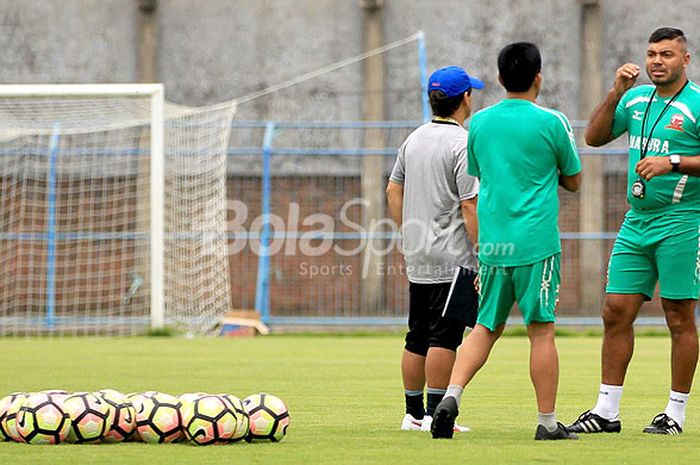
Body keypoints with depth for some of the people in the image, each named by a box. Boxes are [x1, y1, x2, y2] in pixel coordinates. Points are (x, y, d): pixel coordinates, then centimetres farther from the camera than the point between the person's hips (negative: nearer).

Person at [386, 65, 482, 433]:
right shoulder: (462, 143, -13)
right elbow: (470, 207, -17)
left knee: (417, 338, 11)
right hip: (452, 258, -8)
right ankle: (435, 414, -8)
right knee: (444, 338, -6)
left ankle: (413, 414, 15)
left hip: (417, 256, 8)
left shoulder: (414, 139, 12)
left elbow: (393, 190, 19)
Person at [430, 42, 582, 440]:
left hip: (492, 242, 4)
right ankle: (547, 422, 4)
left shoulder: (479, 122, 7)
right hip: (536, 243, -4)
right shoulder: (551, 122, -6)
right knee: (542, 330, 1)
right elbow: (573, 181, 5)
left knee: (486, 328, 12)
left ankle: (452, 395, -6)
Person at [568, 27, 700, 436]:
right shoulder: (636, 98, 13)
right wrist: (616, 92, 2)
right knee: (616, 311, 3)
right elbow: (594, 137, 13)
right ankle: (607, 410, 7)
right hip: (636, 221, 6)